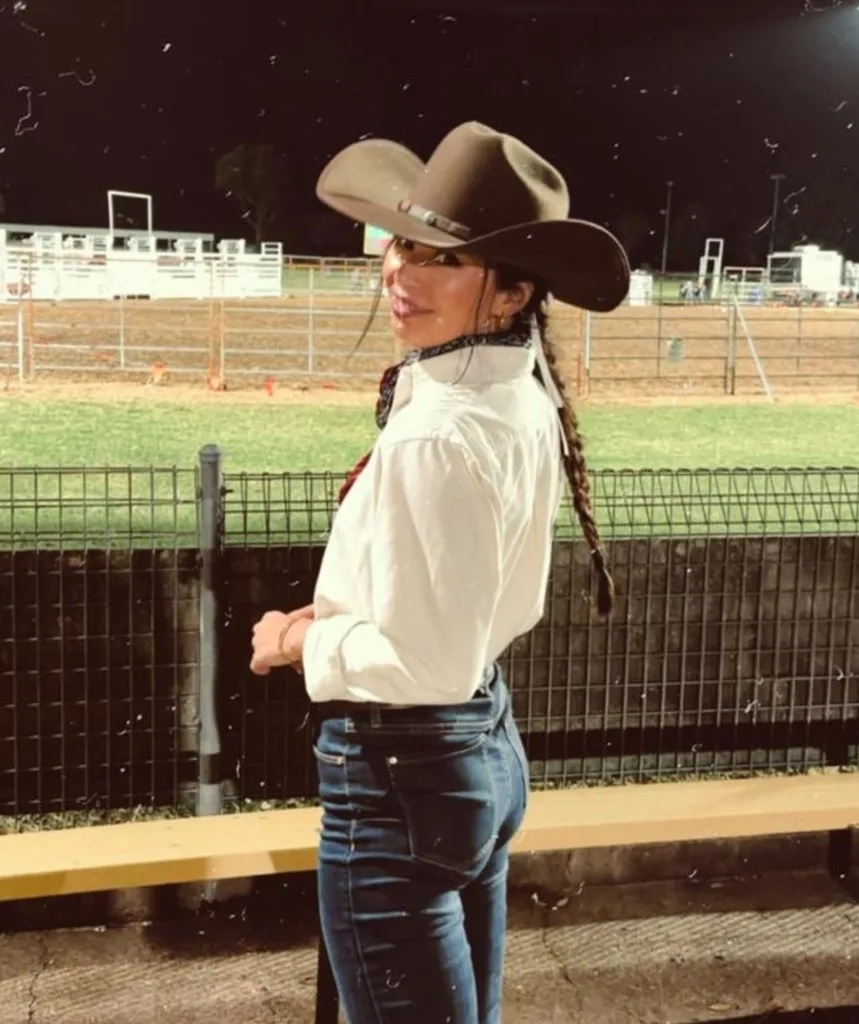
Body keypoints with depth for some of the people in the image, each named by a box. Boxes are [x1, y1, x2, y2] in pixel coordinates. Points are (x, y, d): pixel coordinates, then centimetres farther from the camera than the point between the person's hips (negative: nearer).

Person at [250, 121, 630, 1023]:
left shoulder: (434, 439, -27)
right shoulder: (526, 401, 1)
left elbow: (424, 662, -27)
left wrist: (302, 642, -10)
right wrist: (342, 615, 7)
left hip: (400, 777, -9)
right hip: (488, 747, 9)